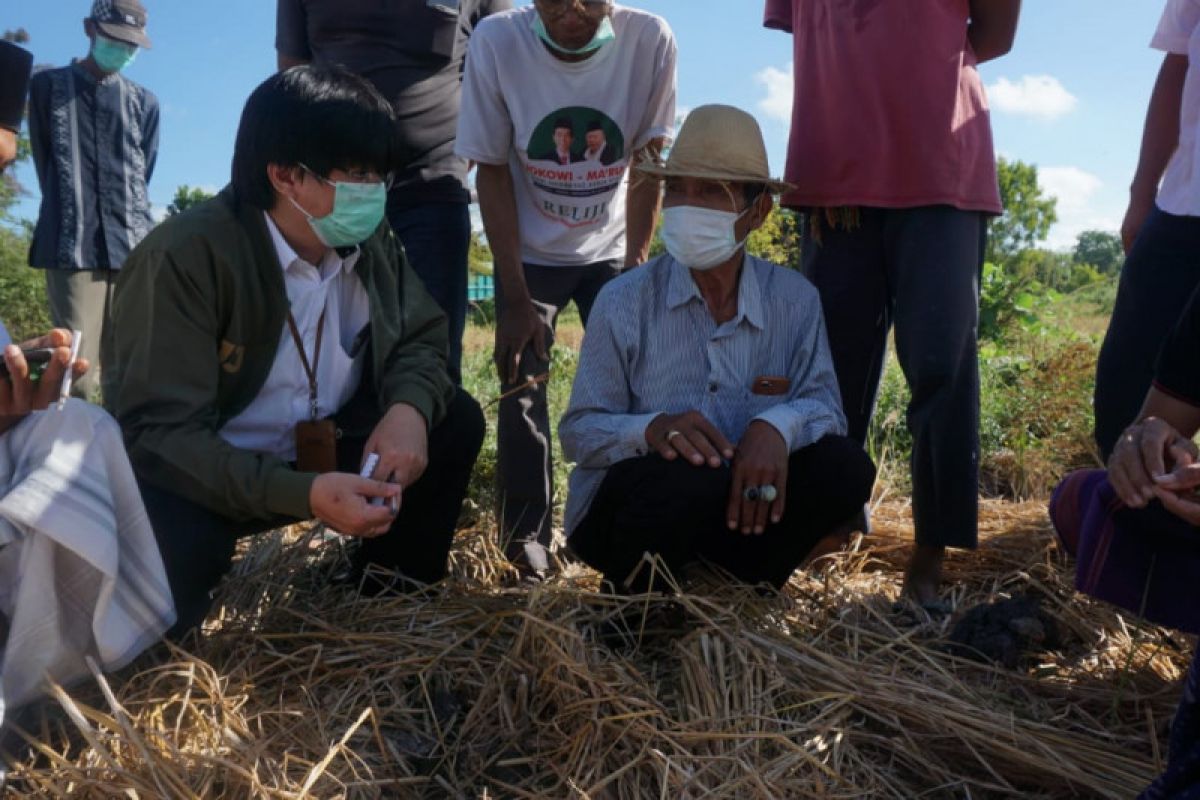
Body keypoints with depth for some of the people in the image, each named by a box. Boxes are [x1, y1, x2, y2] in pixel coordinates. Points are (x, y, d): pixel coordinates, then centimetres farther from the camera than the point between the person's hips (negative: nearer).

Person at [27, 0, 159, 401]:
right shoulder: (48, 85, 12)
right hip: (72, 247, -2)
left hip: (134, 248, 2)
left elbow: (142, 175, 15)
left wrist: (124, 219, 8)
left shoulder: (144, 102, 17)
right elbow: (46, 165, 11)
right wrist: (72, 215, 7)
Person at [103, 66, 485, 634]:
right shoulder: (183, 258, -25)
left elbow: (422, 336, 3)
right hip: (201, 479, -6)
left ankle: (391, 597, 7)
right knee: (159, 562, -38)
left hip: (317, 450, 6)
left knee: (455, 421, -9)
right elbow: (159, 432, -30)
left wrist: (410, 407, -23)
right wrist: (302, 494, -42)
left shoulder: (372, 243, -4)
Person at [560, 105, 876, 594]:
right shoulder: (623, 302, -7)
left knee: (843, 466, -20)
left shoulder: (795, 301, 0)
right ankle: (634, 602, -4)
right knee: (688, 478, -36)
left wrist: (779, 424, -33)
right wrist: (652, 429, -33)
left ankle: (743, 592, 2)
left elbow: (824, 404, -8)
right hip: (621, 510, -3)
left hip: (740, 500, 3)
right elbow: (578, 432, -11)